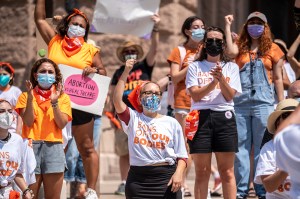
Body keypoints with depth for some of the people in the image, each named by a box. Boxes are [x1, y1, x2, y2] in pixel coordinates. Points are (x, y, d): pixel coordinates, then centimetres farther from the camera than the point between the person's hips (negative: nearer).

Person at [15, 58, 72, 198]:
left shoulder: (63, 97, 12)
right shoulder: (26, 96, 11)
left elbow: (62, 124, -1)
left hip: (53, 146, 1)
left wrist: (54, 102, -10)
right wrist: (30, 98, -12)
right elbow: (28, 122, -3)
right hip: (31, 146, -1)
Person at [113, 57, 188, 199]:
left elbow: (181, 155, 6)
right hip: (139, 178, -1)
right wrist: (126, 73, -8)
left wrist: (179, 173, -12)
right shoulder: (133, 119, 9)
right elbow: (117, 101, -8)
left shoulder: (171, 123, 10)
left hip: (166, 177, 1)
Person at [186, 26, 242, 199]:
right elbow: (195, 95, -2)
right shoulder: (195, 67, 11)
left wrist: (221, 78, -15)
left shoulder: (231, 67, 13)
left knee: (227, 171, -1)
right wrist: (214, 81, -13)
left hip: (225, 118, 0)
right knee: (202, 171, 1)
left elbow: (230, 95, 1)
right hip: (201, 117, 0)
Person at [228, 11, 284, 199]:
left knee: (262, 148, 0)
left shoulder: (272, 49, 8)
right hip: (240, 103, 2)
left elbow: (278, 78, 7)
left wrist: (282, 105, 3)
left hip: (264, 103, -2)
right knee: (241, 147, 2)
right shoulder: (240, 48, 14)